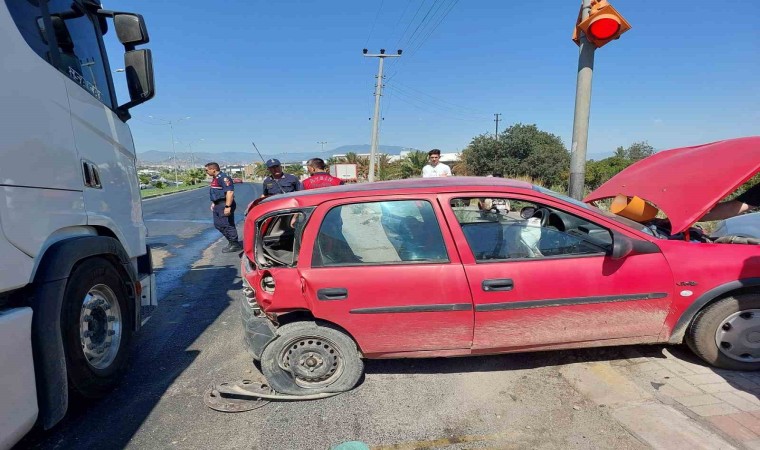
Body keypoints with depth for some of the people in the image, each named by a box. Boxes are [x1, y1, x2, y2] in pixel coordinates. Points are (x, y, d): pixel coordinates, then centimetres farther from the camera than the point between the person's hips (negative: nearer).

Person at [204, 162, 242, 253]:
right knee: (218, 225, 14)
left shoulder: (223, 178, -19)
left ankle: (235, 245, 5)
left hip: (224, 205, -11)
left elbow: (230, 192, -26)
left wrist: (228, 207, -30)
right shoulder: (215, 178, 15)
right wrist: (213, 203, 23)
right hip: (218, 205, 11)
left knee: (227, 225, -5)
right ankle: (232, 242, 22)